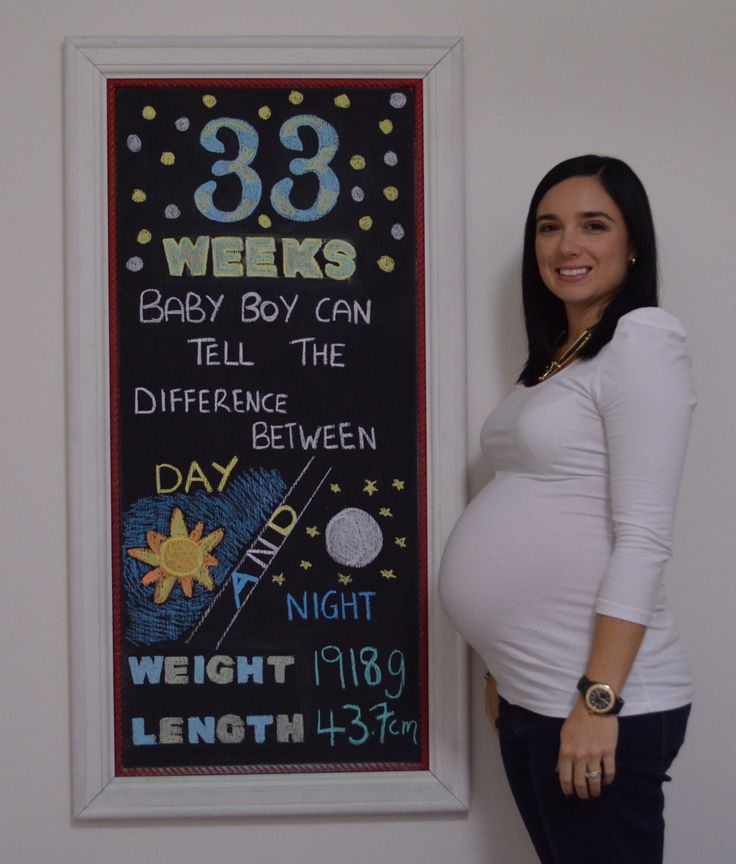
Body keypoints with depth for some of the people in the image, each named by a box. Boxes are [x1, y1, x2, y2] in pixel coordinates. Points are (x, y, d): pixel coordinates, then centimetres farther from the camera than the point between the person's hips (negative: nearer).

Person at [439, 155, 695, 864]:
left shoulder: (643, 340, -10)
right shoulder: (552, 357, 14)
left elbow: (642, 536, -17)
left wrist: (597, 699, -20)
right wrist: (505, 671, 12)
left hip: (601, 703, -8)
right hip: (529, 699, 8)